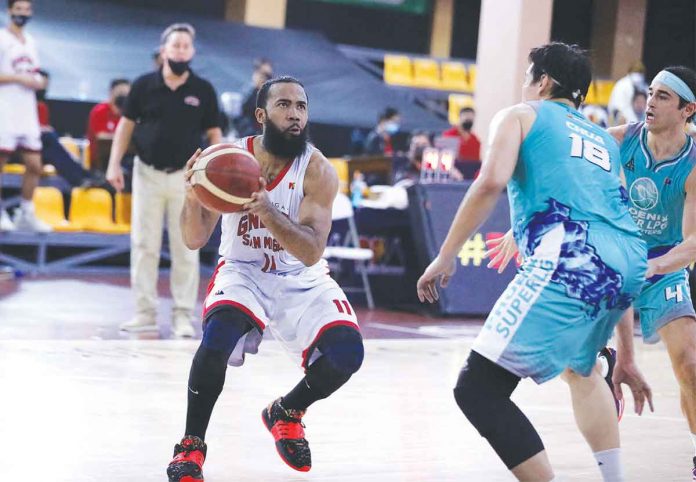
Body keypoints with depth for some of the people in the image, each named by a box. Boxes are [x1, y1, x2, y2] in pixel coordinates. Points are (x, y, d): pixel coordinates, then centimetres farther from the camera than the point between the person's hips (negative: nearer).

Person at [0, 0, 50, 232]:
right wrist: (20, 78, -18)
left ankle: (26, 214, 16)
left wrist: (38, 82, 2)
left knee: (35, 166, 6)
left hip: (28, 114, 7)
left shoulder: (30, 41, 16)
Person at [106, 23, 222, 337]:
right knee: (144, 245, 4)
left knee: (186, 249, 0)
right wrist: (114, 163, 0)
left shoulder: (203, 90, 0)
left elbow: (214, 134, 4)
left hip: (186, 176, -1)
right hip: (148, 173, 1)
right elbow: (127, 124, 7)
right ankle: (145, 312, 12)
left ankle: (183, 314, 6)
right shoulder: (144, 85, 0)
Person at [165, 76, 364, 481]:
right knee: (217, 338, -31)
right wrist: (193, 197, -33)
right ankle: (191, 444, -10)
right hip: (243, 272, -1)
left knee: (346, 354, -20)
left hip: (303, 279, 1)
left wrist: (267, 211, -45)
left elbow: (312, 252, -28)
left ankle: (286, 413, 12)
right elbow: (195, 240, -12)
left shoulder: (318, 171, -17)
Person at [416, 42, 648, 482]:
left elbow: (491, 182, -5)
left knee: (477, 390, -5)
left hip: (570, 261, -8)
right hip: (629, 264, 8)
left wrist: (445, 257, 0)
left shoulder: (520, 116, 15)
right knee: (579, 366, 36)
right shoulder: (604, 139, 32)